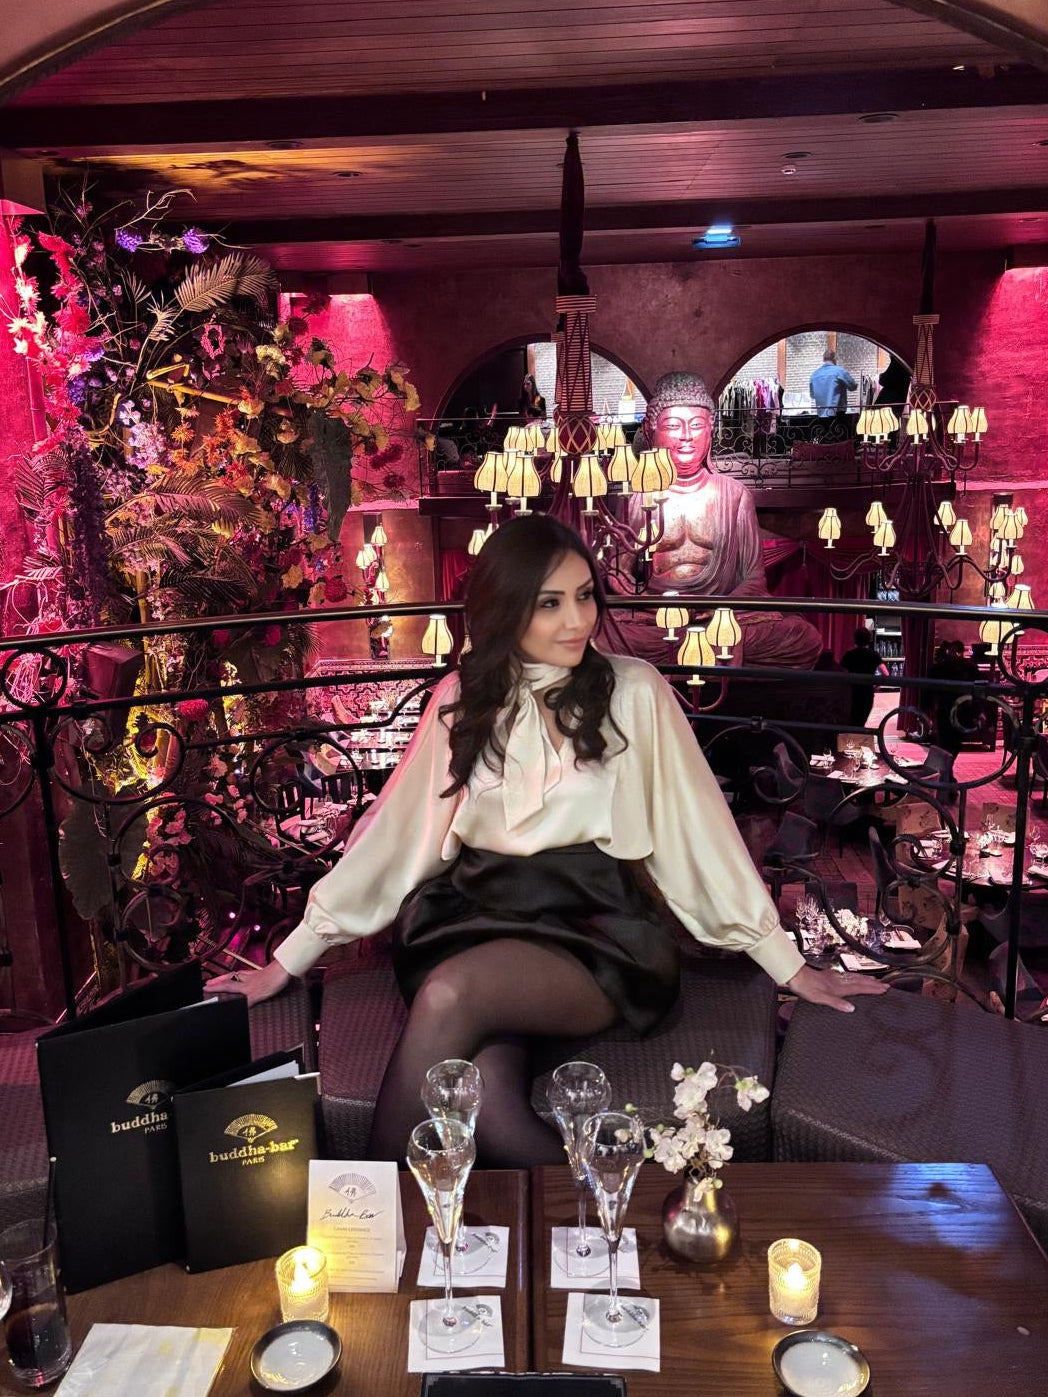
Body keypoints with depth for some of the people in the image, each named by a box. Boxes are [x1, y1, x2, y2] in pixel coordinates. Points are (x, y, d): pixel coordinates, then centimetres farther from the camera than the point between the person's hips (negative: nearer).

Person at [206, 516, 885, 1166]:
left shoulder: (633, 691, 1)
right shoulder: (462, 701, 9)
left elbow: (700, 826, 4)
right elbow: (394, 833, 12)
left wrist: (786, 962, 5)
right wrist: (289, 960, 12)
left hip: (596, 922, -2)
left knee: (450, 996, -31)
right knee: (494, 1115, -29)